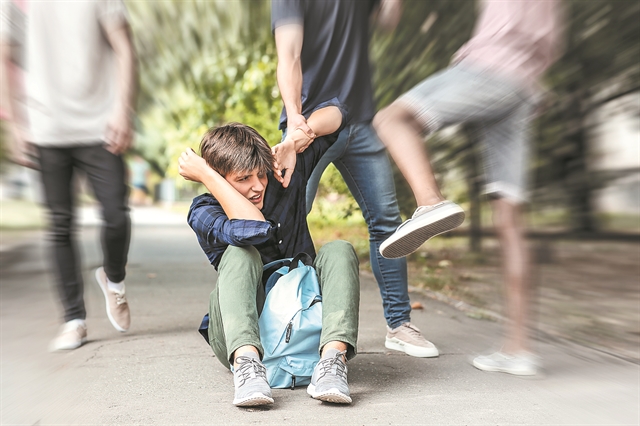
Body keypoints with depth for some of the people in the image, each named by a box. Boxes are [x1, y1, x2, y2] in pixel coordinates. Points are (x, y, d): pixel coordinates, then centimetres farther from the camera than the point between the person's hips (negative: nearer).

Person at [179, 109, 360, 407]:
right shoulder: (203, 213, -7)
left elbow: (333, 114, 8)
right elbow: (255, 229, -31)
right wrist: (206, 175, -21)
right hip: (242, 337, -3)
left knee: (339, 250, -20)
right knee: (241, 253, -27)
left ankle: (333, 359, -39)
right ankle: (247, 363, -46)